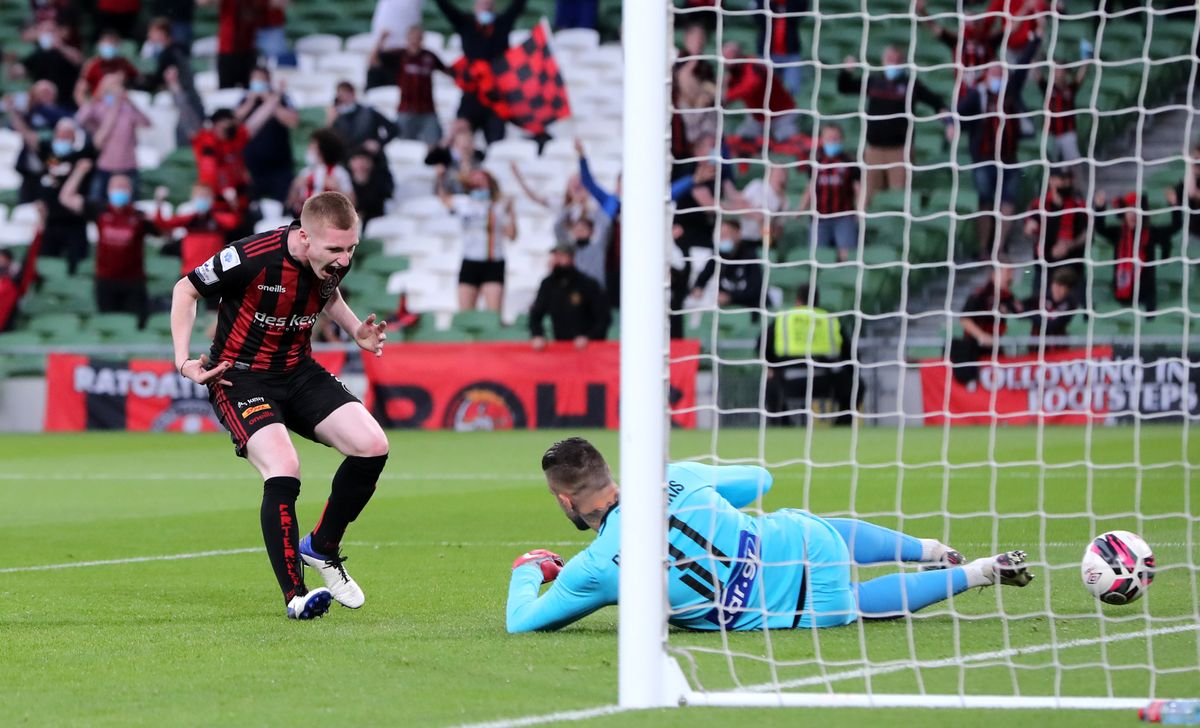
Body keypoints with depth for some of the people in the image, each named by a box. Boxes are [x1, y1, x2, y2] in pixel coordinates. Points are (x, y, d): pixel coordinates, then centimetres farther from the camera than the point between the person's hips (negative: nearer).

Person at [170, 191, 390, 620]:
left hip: (298, 372, 6)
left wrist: (357, 332, 3)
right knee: (283, 469, -28)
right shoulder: (251, 258, -27)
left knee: (372, 447, -10)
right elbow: (185, 290, -9)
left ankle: (322, 548, 11)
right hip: (239, 376, -6)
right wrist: (183, 361, -14)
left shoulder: (335, 259, -8)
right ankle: (294, 594, -17)